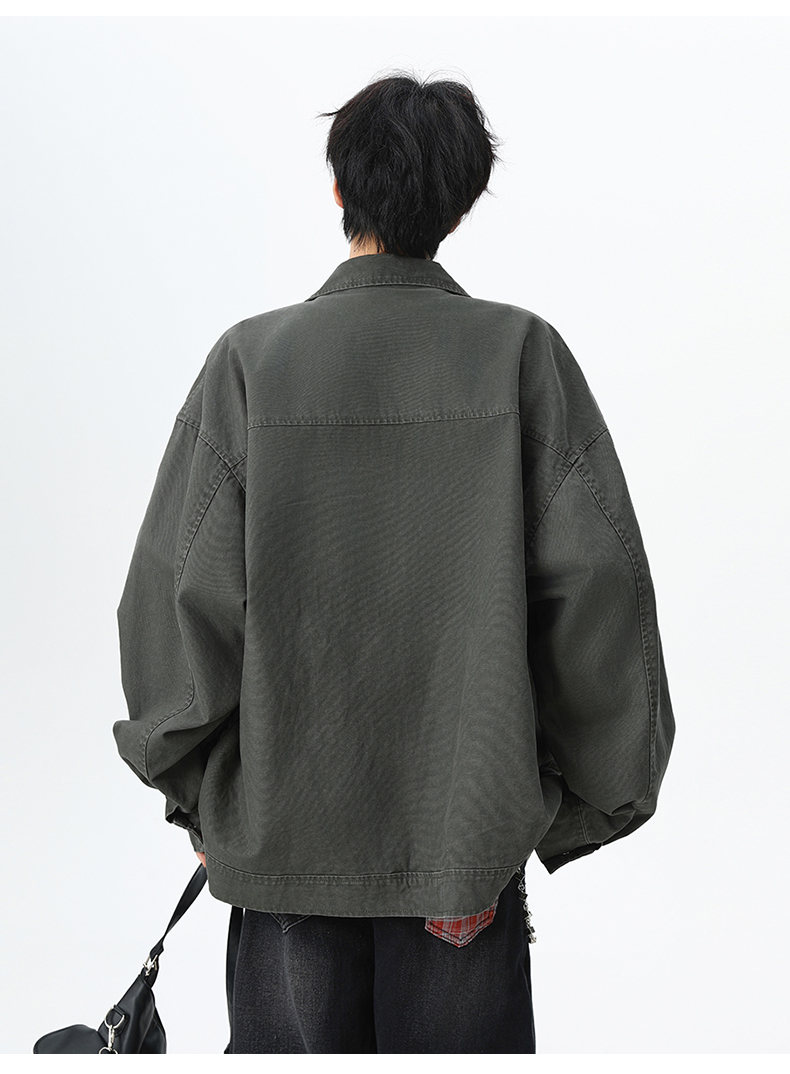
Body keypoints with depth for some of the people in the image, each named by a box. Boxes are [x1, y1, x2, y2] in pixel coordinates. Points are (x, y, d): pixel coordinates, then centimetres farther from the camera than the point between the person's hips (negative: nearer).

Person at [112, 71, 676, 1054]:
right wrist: (585, 800, 4)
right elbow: (600, 585, -8)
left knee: (294, 1041, 17)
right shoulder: (525, 355, -7)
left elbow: (182, 592, -7)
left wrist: (192, 785, 7)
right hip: (472, 822, 0)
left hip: (284, 818, 0)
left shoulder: (251, 358, -8)